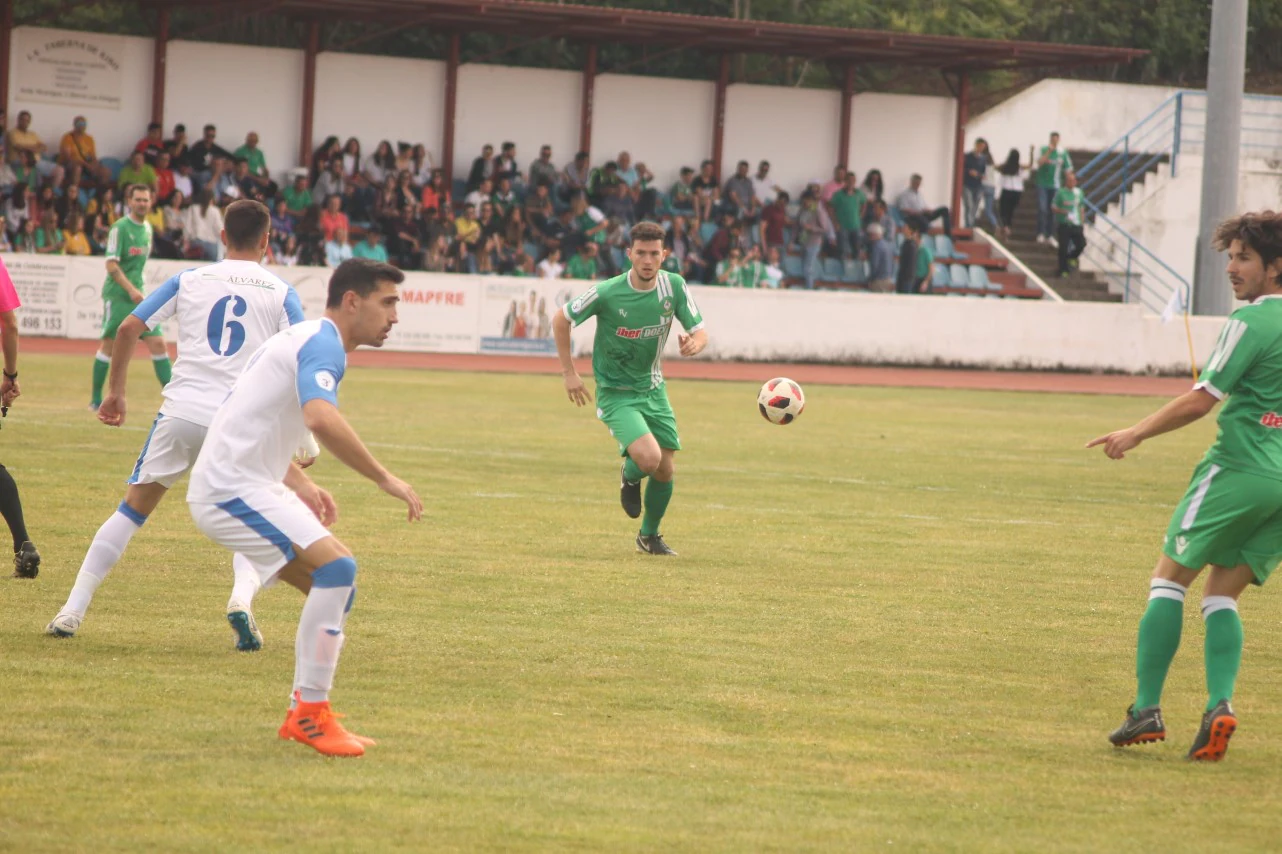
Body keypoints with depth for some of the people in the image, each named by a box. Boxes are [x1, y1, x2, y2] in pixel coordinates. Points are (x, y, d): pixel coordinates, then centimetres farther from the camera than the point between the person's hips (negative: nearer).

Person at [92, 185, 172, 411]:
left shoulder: (147, 228, 12)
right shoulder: (120, 228, -10)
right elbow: (111, 265, -16)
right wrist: (131, 289, -24)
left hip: (138, 294, 6)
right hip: (117, 295, -6)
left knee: (157, 342, -3)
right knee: (109, 345, -2)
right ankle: (96, 399, 9)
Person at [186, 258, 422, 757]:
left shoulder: (307, 339, 19)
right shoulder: (323, 345, -14)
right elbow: (321, 419, -34)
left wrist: (300, 484, 27)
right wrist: (384, 478, -27)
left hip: (247, 484, 11)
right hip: (231, 489, -11)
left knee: (334, 585, 12)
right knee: (336, 567, -22)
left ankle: (304, 715, 14)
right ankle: (311, 712, -18)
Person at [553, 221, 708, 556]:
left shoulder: (674, 286, -10)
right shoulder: (607, 293, -20)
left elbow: (700, 332, -3)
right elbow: (561, 320, -6)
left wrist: (694, 344, -28)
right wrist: (569, 372, -8)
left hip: (653, 388, 5)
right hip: (616, 392, -5)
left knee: (665, 469, 6)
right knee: (648, 458, -24)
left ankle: (649, 537, 31)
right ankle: (629, 478, 15)